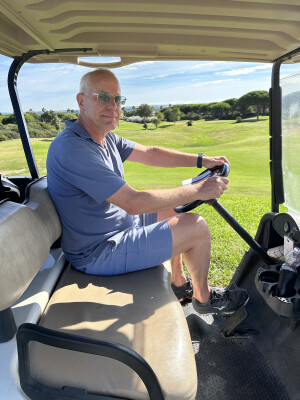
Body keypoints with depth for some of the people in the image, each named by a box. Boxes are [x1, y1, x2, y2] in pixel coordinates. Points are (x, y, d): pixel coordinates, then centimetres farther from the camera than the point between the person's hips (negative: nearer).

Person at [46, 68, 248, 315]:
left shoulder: (106, 138, 4)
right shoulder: (72, 148, -27)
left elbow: (151, 154, 7)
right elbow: (133, 202, -30)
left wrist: (201, 160, -1)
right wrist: (198, 191, -24)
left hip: (116, 226, 10)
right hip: (98, 254, -10)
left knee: (170, 209, 18)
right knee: (196, 227, -10)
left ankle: (179, 283, 28)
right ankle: (203, 298, 18)